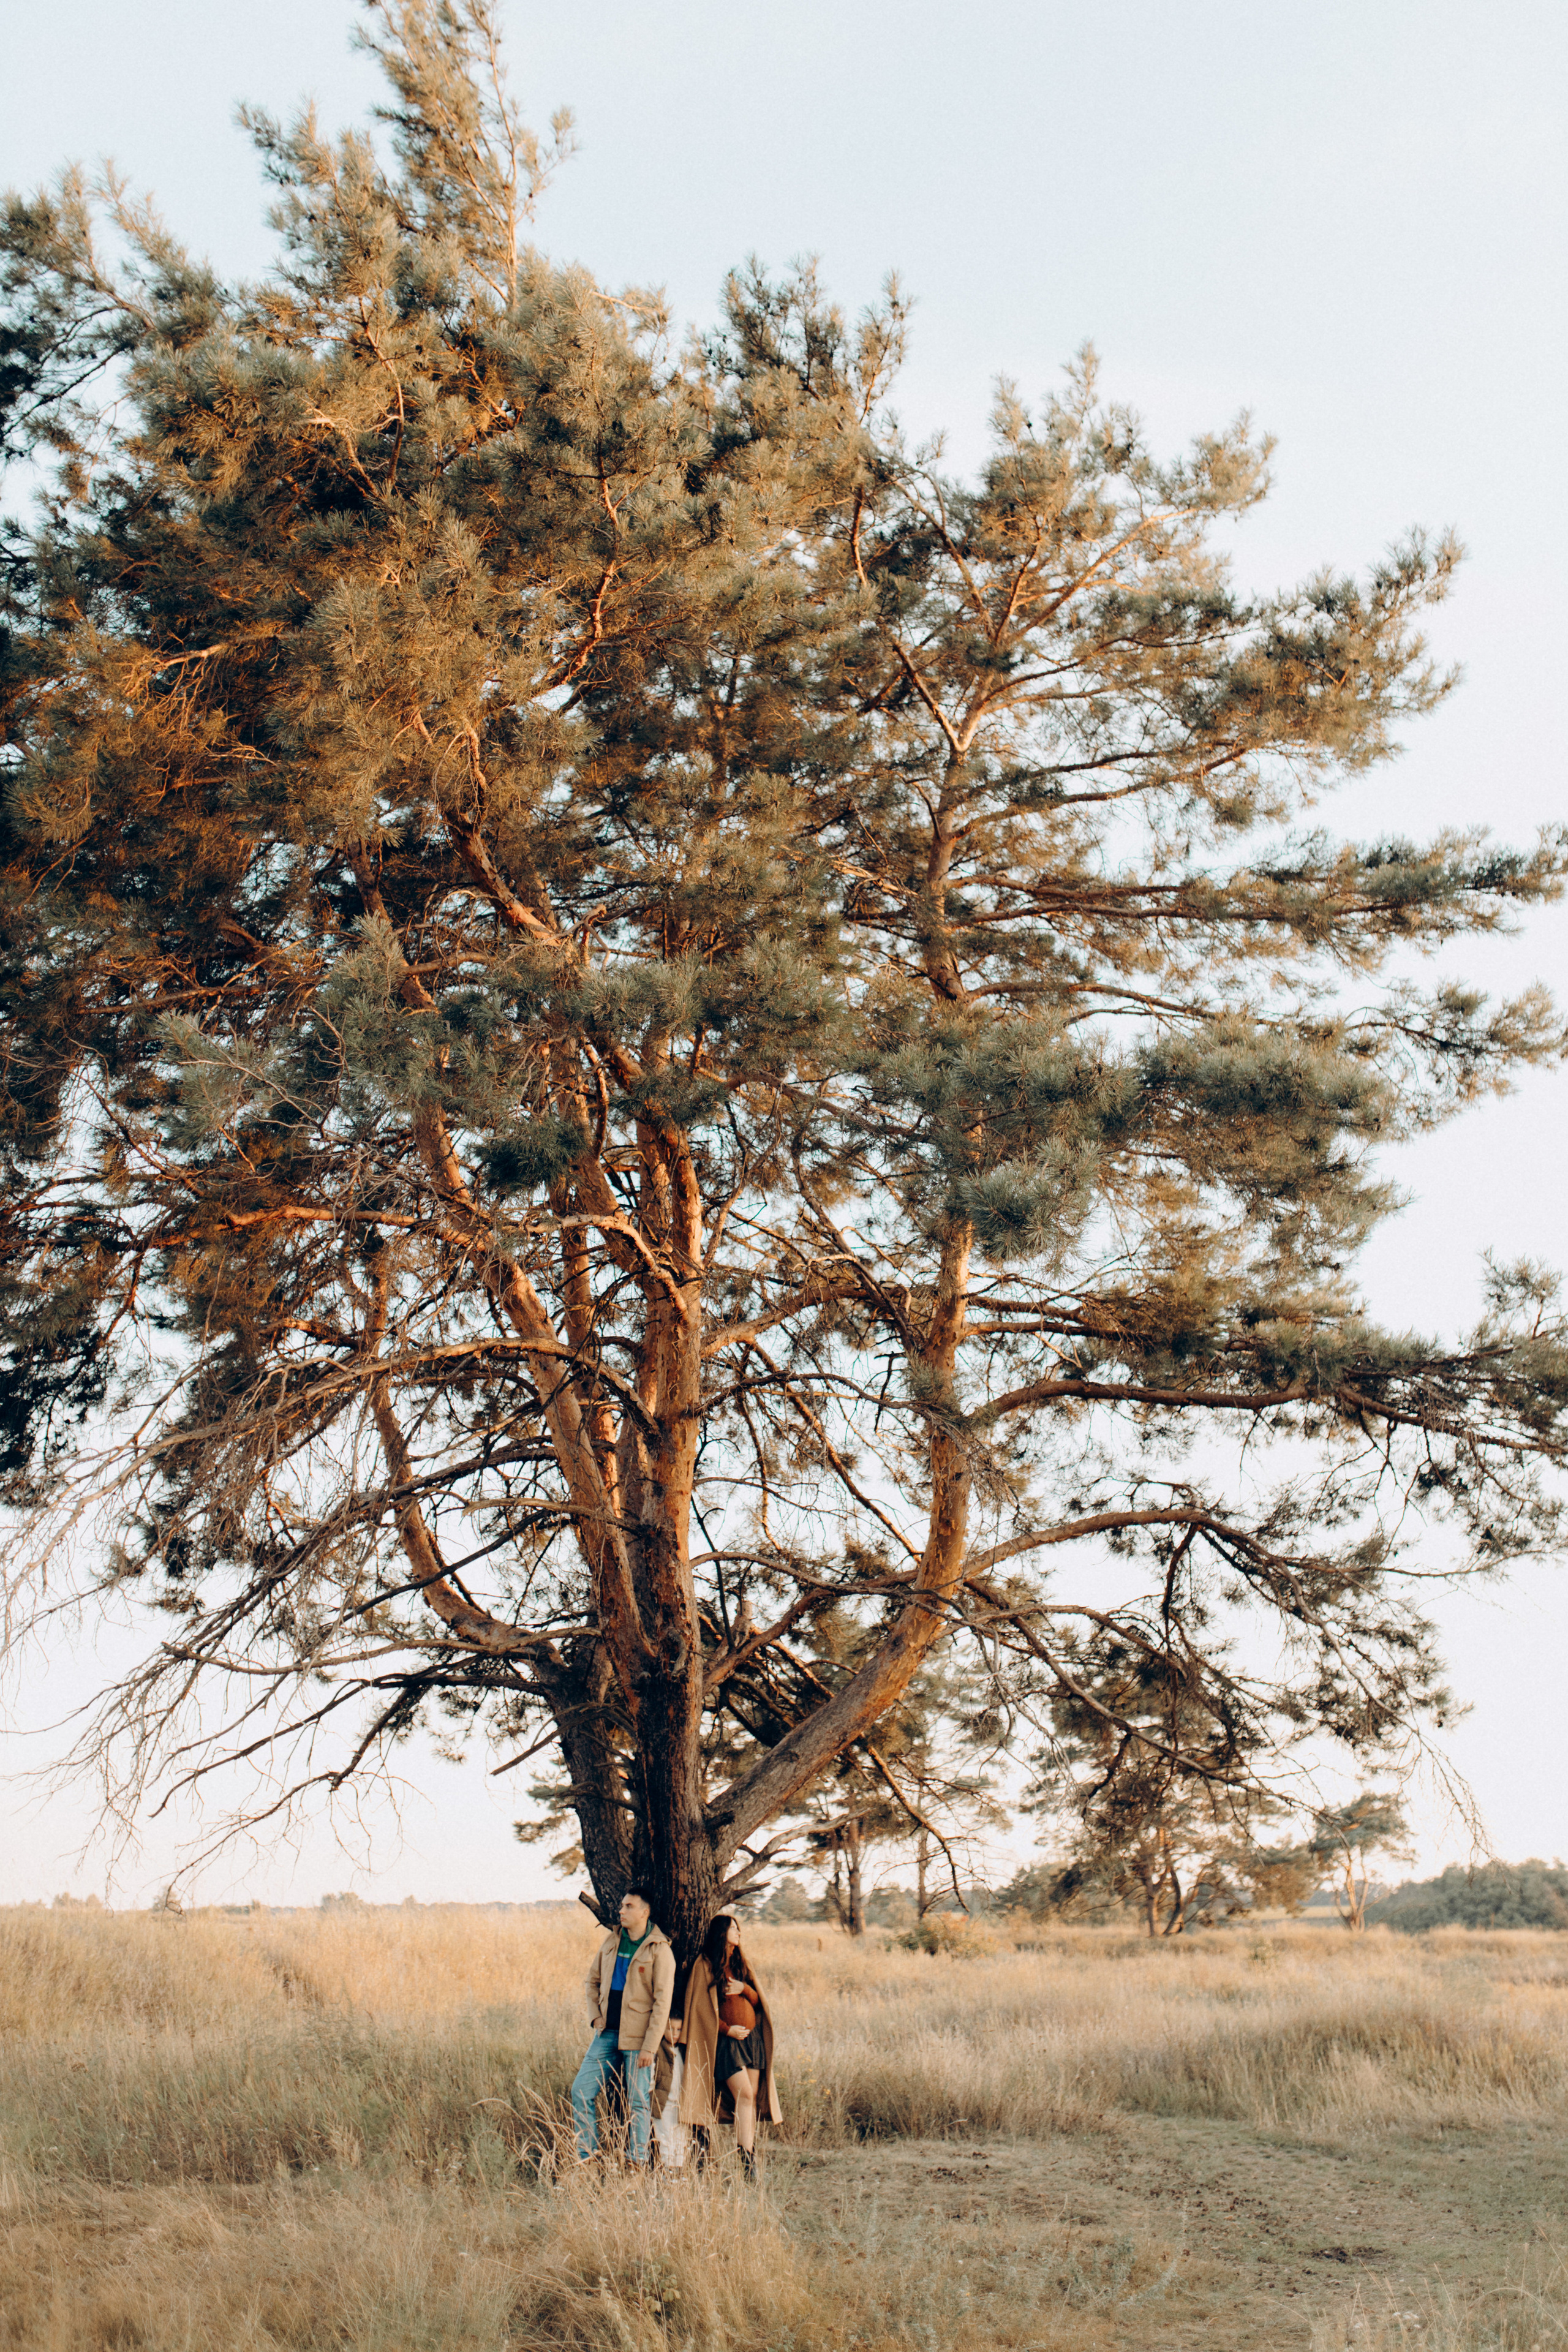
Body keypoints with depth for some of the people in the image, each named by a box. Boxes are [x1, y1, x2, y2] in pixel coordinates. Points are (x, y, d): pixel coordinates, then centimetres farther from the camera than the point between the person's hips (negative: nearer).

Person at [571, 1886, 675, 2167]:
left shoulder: (659, 1951, -10)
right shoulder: (612, 1941, 8)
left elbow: (662, 2001, -12)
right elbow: (593, 1981, 21)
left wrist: (650, 2047, -16)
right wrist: (596, 2016, 7)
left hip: (637, 2038, -6)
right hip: (607, 2033, 6)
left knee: (638, 2102, -1)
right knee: (581, 2090, 1)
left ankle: (638, 2163, 10)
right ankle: (587, 2155, 11)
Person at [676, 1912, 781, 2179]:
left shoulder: (742, 1963, 15)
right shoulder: (705, 1965, -3)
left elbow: (758, 2001, 13)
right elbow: (701, 2006, -6)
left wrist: (744, 1988, -8)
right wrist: (727, 2029, -13)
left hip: (753, 2038, 6)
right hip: (726, 2041, -6)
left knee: (752, 2098, 0)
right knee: (744, 2095, -15)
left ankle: (750, 2155, 1)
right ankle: (748, 2161, -15)